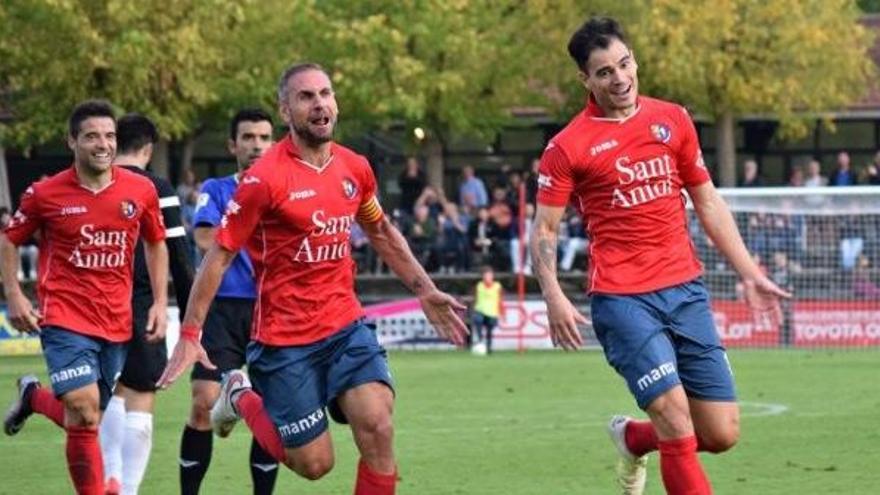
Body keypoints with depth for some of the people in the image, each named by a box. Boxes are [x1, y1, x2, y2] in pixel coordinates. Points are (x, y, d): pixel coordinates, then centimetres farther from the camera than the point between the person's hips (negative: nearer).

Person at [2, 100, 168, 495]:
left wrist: (160, 302, 9)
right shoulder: (45, 194, -6)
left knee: (85, 417, 13)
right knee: (85, 415, -18)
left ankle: (34, 397, 43)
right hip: (65, 319, -4)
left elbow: (156, 244, 17)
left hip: (117, 323, 4)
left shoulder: (141, 191, 1)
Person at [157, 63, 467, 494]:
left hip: (345, 326, 4)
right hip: (284, 339, -4)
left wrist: (424, 290, 16)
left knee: (377, 426, -17)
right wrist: (190, 334, -13)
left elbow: (380, 232, 22)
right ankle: (242, 397, 29)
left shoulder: (355, 168, 3)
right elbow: (219, 255, -10)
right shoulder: (265, 178, -14)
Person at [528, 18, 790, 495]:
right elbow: (543, 230, -2)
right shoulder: (568, 146, -4)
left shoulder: (673, 120, 9)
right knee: (677, 421, -16)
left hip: (685, 289, 5)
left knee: (721, 433, 2)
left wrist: (750, 274, 13)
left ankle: (634, 437, 31)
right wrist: (554, 298, -17)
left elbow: (708, 203, 17)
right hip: (622, 299, -5)